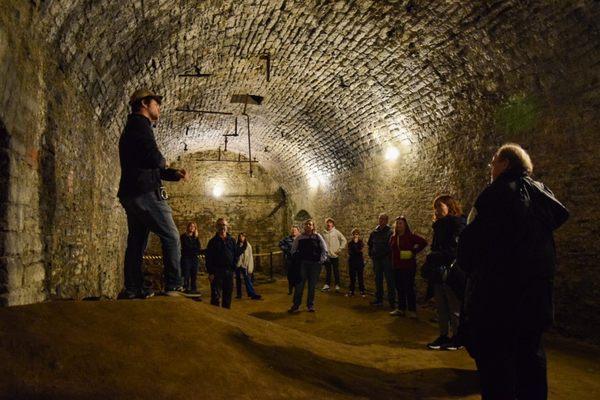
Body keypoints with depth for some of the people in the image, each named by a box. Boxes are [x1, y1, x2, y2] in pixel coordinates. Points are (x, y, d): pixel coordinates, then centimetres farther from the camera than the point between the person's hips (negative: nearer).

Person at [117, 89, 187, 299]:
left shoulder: (130, 128, 26)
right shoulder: (140, 124, -6)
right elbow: (155, 159, -20)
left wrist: (174, 173, 16)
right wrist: (163, 161, 3)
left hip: (130, 194, 10)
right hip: (145, 193, -10)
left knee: (136, 242, 10)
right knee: (171, 236, -6)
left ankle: (133, 289, 13)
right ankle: (174, 286, -6)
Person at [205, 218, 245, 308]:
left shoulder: (231, 240, 11)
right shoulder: (213, 241, 1)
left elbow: (237, 253, 11)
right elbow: (208, 258, -4)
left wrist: (234, 265, -2)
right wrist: (210, 272, -11)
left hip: (229, 271, 4)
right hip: (217, 271, -4)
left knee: (228, 294, 11)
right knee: (216, 295, -4)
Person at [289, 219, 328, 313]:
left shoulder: (318, 237, 0)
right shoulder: (299, 237, 2)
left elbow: (324, 249, 3)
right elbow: (293, 249, 10)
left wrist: (321, 260, -3)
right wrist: (297, 258, 3)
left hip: (315, 264, 0)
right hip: (303, 264, 0)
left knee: (312, 286, 8)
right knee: (299, 285, 1)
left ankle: (310, 305, 20)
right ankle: (295, 305, 10)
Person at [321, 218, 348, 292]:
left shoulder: (336, 232, -3)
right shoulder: (324, 233, 4)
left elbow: (344, 240, -2)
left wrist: (339, 249, -5)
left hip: (334, 255, -2)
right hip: (326, 255, 2)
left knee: (336, 271, 4)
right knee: (327, 271, 9)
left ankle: (337, 285, 13)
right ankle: (327, 285, 17)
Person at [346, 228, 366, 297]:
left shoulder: (361, 242, 0)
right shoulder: (350, 243, 7)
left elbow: (359, 250, -15)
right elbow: (349, 252, -4)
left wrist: (356, 243, -14)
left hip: (360, 261, -2)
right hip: (352, 262, 2)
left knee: (360, 277, 0)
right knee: (352, 277, 7)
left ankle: (362, 291, 8)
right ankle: (351, 291, 13)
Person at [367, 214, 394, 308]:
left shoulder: (390, 232, -8)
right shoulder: (374, 232, 8)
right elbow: (369, 244, 20)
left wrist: (389, 255, -15)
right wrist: (371, 254, 13)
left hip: (386, 259, -6)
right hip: (376, 259, 6)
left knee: (389, 280, -3)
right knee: (378, 280, 13)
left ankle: (392, 301, 3)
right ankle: (379, 299, 23)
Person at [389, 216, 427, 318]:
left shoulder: (410, 236, -8)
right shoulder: (393, 237, 8)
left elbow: (423, 242, -13)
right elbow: (391, 249, 22)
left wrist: (414, 252, -13)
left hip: (408, 267, -5)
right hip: (397, 267, 6)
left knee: (409, 288, -2)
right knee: (399, 289, 11)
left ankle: (412, 310, 7)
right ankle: (401, 309, 20)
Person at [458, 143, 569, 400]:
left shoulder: (497, 192, -13)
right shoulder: (541, 192, 8)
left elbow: (472, 239, -17)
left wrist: (467, 265, 1)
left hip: (499, 287, -7)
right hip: (538, 284, 7)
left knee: (494, 353, 1)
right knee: (530, 350, 17)